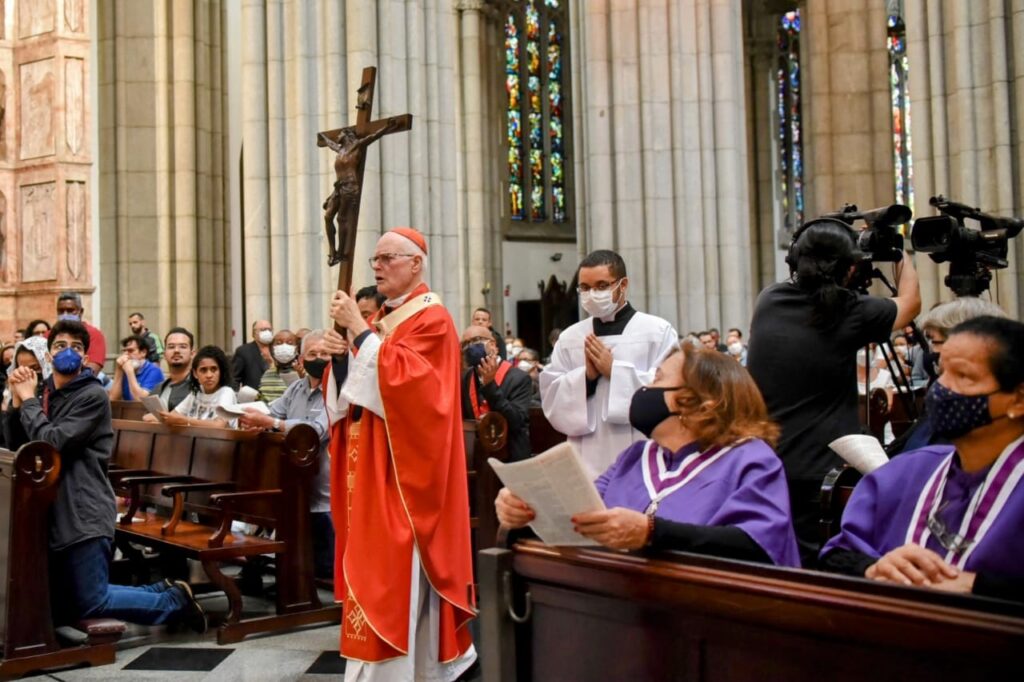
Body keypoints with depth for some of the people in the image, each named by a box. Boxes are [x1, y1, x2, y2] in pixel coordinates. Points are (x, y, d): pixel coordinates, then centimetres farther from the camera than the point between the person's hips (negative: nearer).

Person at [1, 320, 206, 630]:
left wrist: (29, 400, -11)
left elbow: (53, 444, -21)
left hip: (84, 513, -8)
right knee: (64, 608, 12)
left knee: (91, 602, -8)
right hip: (53, 512, 8)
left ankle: (175, 601, 12)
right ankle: (163, 592, 23)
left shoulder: (93, 396, -11)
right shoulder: (45, 393, 13)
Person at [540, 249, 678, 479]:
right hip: (588, 459, 3)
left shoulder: (658, 331, -1)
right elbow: (551, 398, 6)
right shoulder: (569, 337, 9)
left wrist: (614, 370, -11)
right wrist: (586, 375, -10)